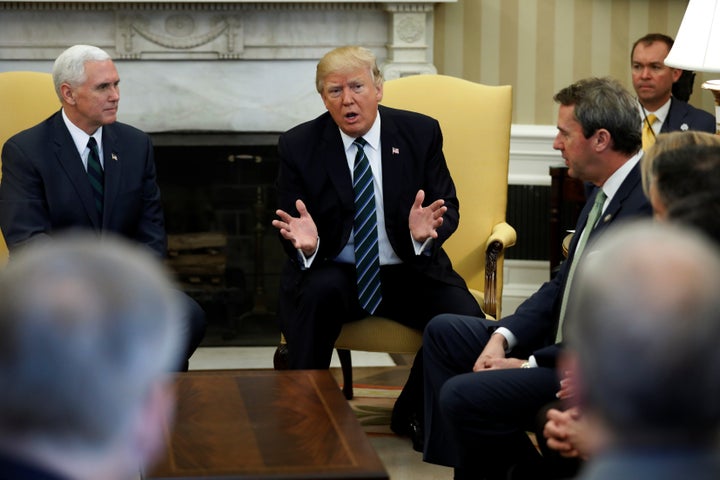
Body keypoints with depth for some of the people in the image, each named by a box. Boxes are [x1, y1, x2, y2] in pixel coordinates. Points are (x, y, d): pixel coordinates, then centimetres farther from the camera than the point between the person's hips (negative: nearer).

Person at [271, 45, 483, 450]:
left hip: (409, 270, 2)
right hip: (335, 274, -1)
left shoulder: (421, 132, -1)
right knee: (317, 292, -36)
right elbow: (289, 227, -1)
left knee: (465, 317, -25)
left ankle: (413, 414, 3)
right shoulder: (299, 145, -3)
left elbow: (449, 208, 0)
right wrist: (305, 244, -27)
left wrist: (427, 231, -25)